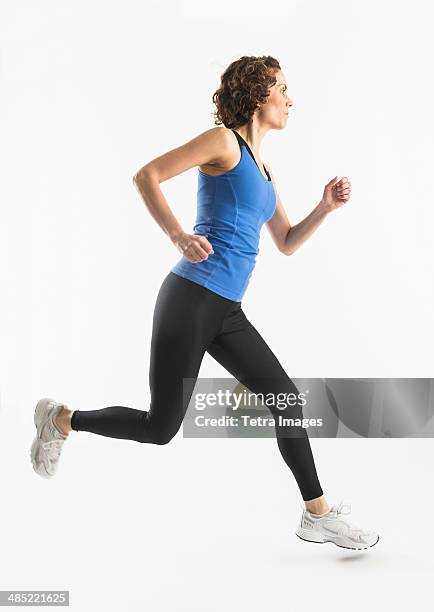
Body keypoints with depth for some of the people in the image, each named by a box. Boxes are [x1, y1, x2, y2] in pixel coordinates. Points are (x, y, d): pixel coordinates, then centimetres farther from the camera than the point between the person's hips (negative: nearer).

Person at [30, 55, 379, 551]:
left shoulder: (262, 170, 20)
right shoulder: (224, 141, -5)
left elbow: (287, 243, 24)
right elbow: (146, 176, -13)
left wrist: (325, 207, 10)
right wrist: (178, 236, -25)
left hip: (226, 310, 9)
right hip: (191, 299, -8)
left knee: (285, 397, 5)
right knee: (160, 426, -1)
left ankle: (317, 514, 15)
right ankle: (61, 419, 21)